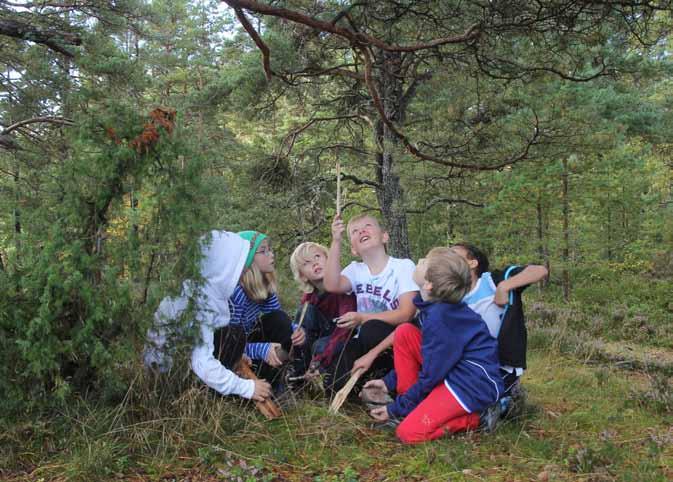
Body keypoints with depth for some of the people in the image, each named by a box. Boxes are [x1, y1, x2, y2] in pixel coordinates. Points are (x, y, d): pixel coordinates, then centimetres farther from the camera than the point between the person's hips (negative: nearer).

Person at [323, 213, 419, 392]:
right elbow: (332, 285, -18)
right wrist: (336, 242, -23)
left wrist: (363, 318, -25)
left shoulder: (404, 266, -9)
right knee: (335, 382, -20)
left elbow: (406, 314, -17)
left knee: (371, 329, -35)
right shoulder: (356, 269, 4)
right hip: (365, 342, 3)